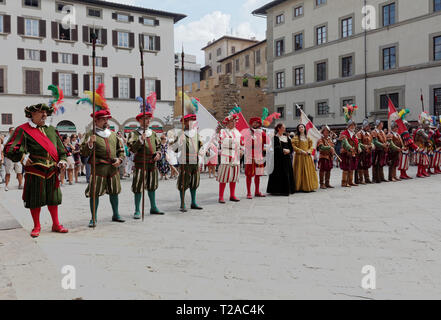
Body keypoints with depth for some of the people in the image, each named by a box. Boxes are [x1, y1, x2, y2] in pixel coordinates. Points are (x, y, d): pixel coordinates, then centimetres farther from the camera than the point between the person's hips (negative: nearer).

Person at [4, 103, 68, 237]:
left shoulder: (52, 130, 14)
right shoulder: (23, 130, -2)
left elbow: (61, 149, 20)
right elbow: (9, 149, -7)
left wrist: (62, 160, 5)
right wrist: (22, 157, -19)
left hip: (52, 171, 4)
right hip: (35, 172, -4)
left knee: (53, 199, 11)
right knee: (35, 200, 5)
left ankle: (56, 225, 24)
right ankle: (37, 226, 21)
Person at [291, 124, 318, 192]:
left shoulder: (308, 138, 16)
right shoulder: (296, 137, 1)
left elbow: (311, 146, 16)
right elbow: (293, 146, -6)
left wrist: (309, 151, -5)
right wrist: (301, 151, -14)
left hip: (307, 156, 5)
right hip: (299, 156, -5)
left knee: (309, 171, 3)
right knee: (300, 171, -6)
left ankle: (309, 186, 9)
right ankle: (300, 187, -2)